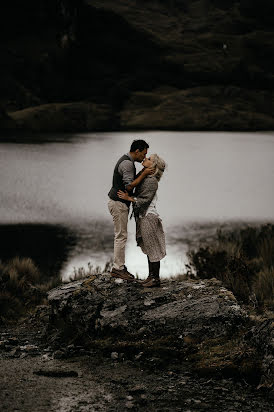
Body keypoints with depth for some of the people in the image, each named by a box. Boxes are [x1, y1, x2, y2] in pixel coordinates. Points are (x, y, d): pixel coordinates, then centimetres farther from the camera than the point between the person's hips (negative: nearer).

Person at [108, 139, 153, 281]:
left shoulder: (126, 161, 14)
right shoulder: (127, 163, -20)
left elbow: (131, 180, 16)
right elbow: (129, 186, -27)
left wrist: (142, 172, 5)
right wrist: (144, 174, -21)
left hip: (120, 203, 11)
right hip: (118, 203, -11)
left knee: (120, 235, 13)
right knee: (121, 236, -6)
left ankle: (120, 266, 18)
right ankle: (117, 268, -3)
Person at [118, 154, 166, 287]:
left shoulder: (152, 181, -16)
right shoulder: (144, 177, 11)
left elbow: (145, 200, -20)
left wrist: (128, 198, -22)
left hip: (148, 217, -9)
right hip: (142, 217, 9)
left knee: (152, 249, -3)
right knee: (149, 249, 14)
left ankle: (156, 278, 2)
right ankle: (151, 275, 21)